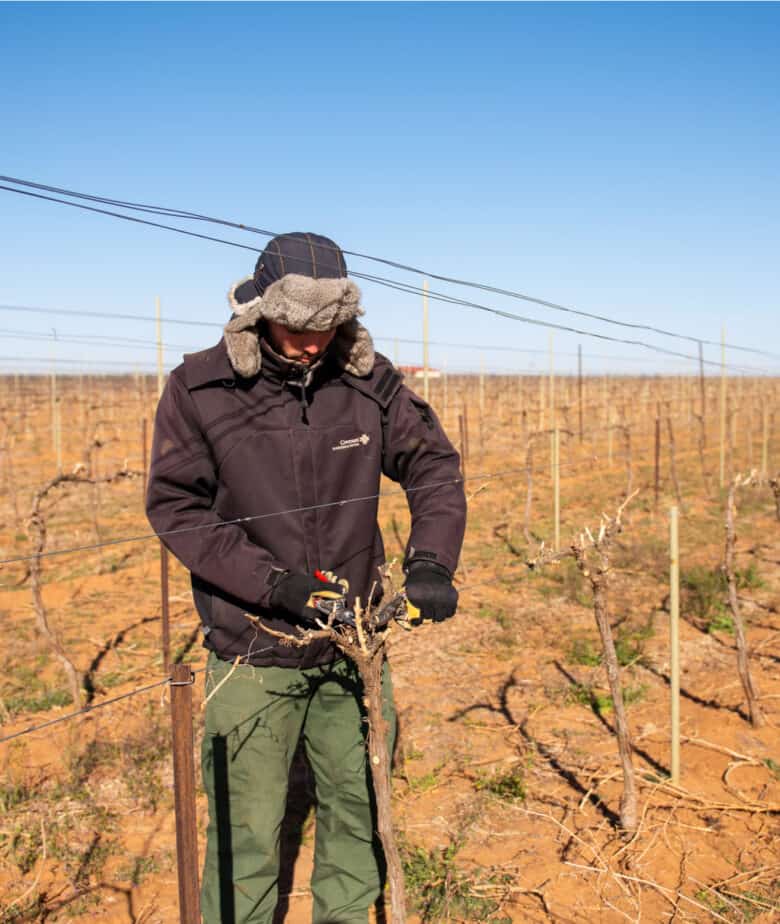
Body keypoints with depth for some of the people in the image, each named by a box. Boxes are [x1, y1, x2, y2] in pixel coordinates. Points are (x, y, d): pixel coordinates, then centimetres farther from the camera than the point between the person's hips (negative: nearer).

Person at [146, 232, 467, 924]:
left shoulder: (369, 380, -4)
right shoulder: (200, 388, -11)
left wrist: (431, 560, -12)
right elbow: (175, 507, -9)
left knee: (361, 810, 19)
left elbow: (435, 466, 4)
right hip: (253, 655, -3)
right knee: (246, 833, 6)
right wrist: (273, 583, -18)